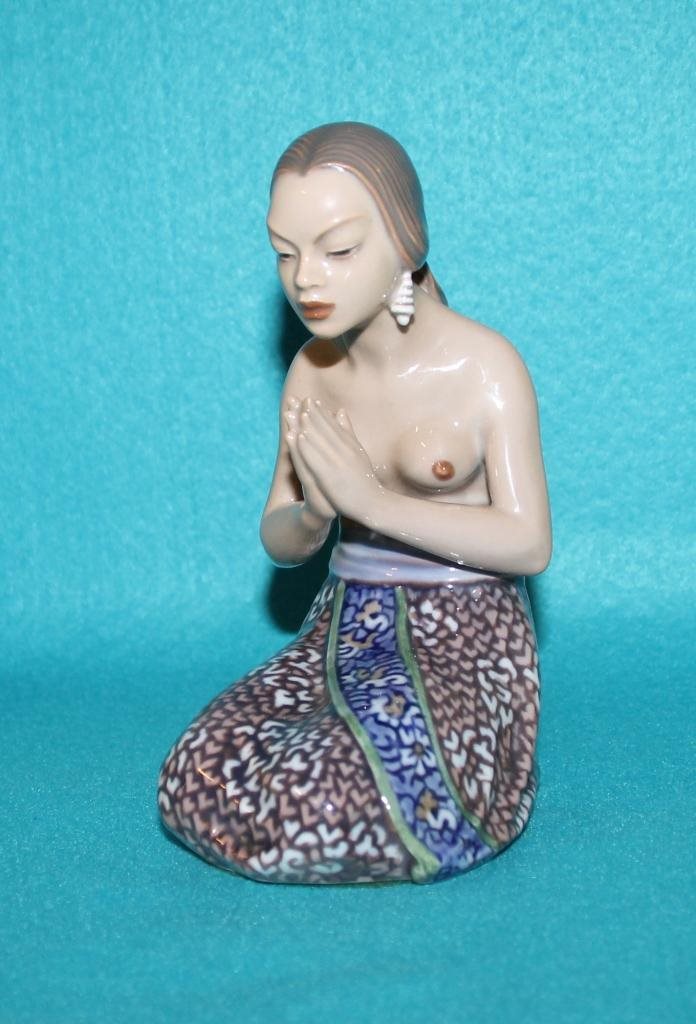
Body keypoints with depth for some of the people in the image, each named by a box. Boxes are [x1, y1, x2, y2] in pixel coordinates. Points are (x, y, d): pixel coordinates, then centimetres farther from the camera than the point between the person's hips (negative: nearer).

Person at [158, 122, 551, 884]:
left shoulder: (485, 366, -12)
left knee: (313, 807, -27)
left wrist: (372, 499, -22)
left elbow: (530, 544, -14)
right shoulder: (312, 371, 4)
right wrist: (313, 511, -17)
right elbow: (279, 544, 8)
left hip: (463, 643, -4)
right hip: (345, 629, 5)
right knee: (196, 783, -17)